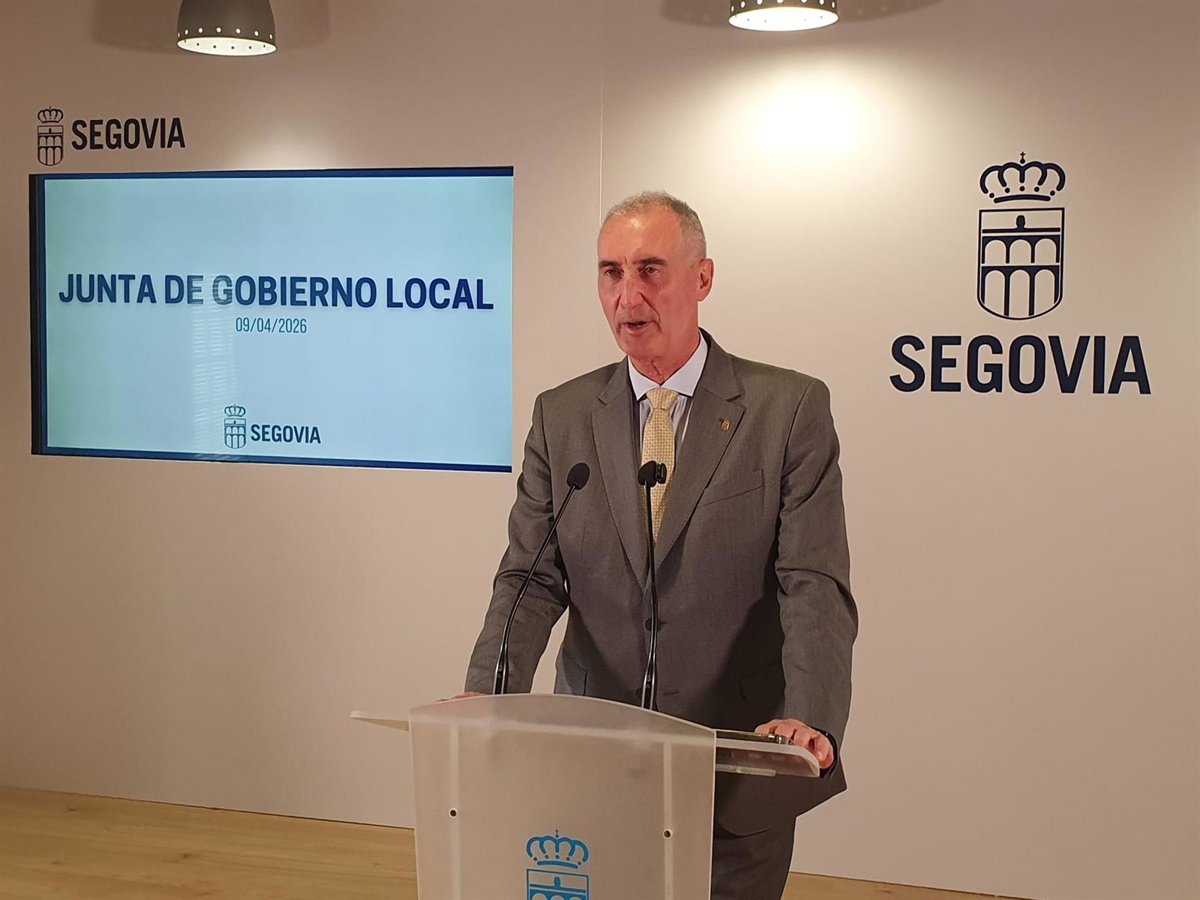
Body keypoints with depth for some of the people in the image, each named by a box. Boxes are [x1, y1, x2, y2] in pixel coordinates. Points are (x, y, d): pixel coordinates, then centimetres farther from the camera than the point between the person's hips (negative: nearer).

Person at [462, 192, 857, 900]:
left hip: (740, 775, -2)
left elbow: (815, 587, -11)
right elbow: (532, 579, 0)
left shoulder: (789, 409, -5)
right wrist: (488, 697, -17)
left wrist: (810, 719, -27)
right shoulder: (562, 417, 4)